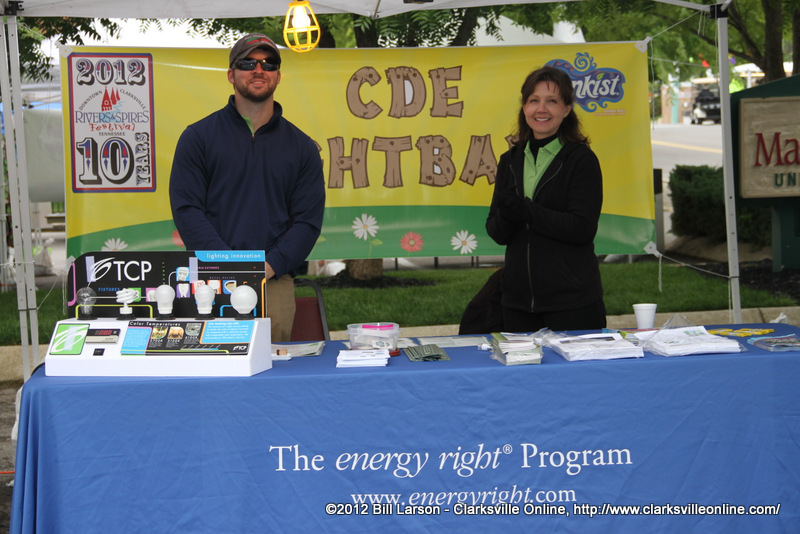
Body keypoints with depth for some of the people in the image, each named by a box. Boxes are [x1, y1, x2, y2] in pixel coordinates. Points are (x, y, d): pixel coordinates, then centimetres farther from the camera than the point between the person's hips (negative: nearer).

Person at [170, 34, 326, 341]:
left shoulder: (301, 146, 12)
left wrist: (268, 267, -9)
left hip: (275, 284, 2)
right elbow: (186, 209, -2)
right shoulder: (198, 137, 6)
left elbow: (308, 220, 6)